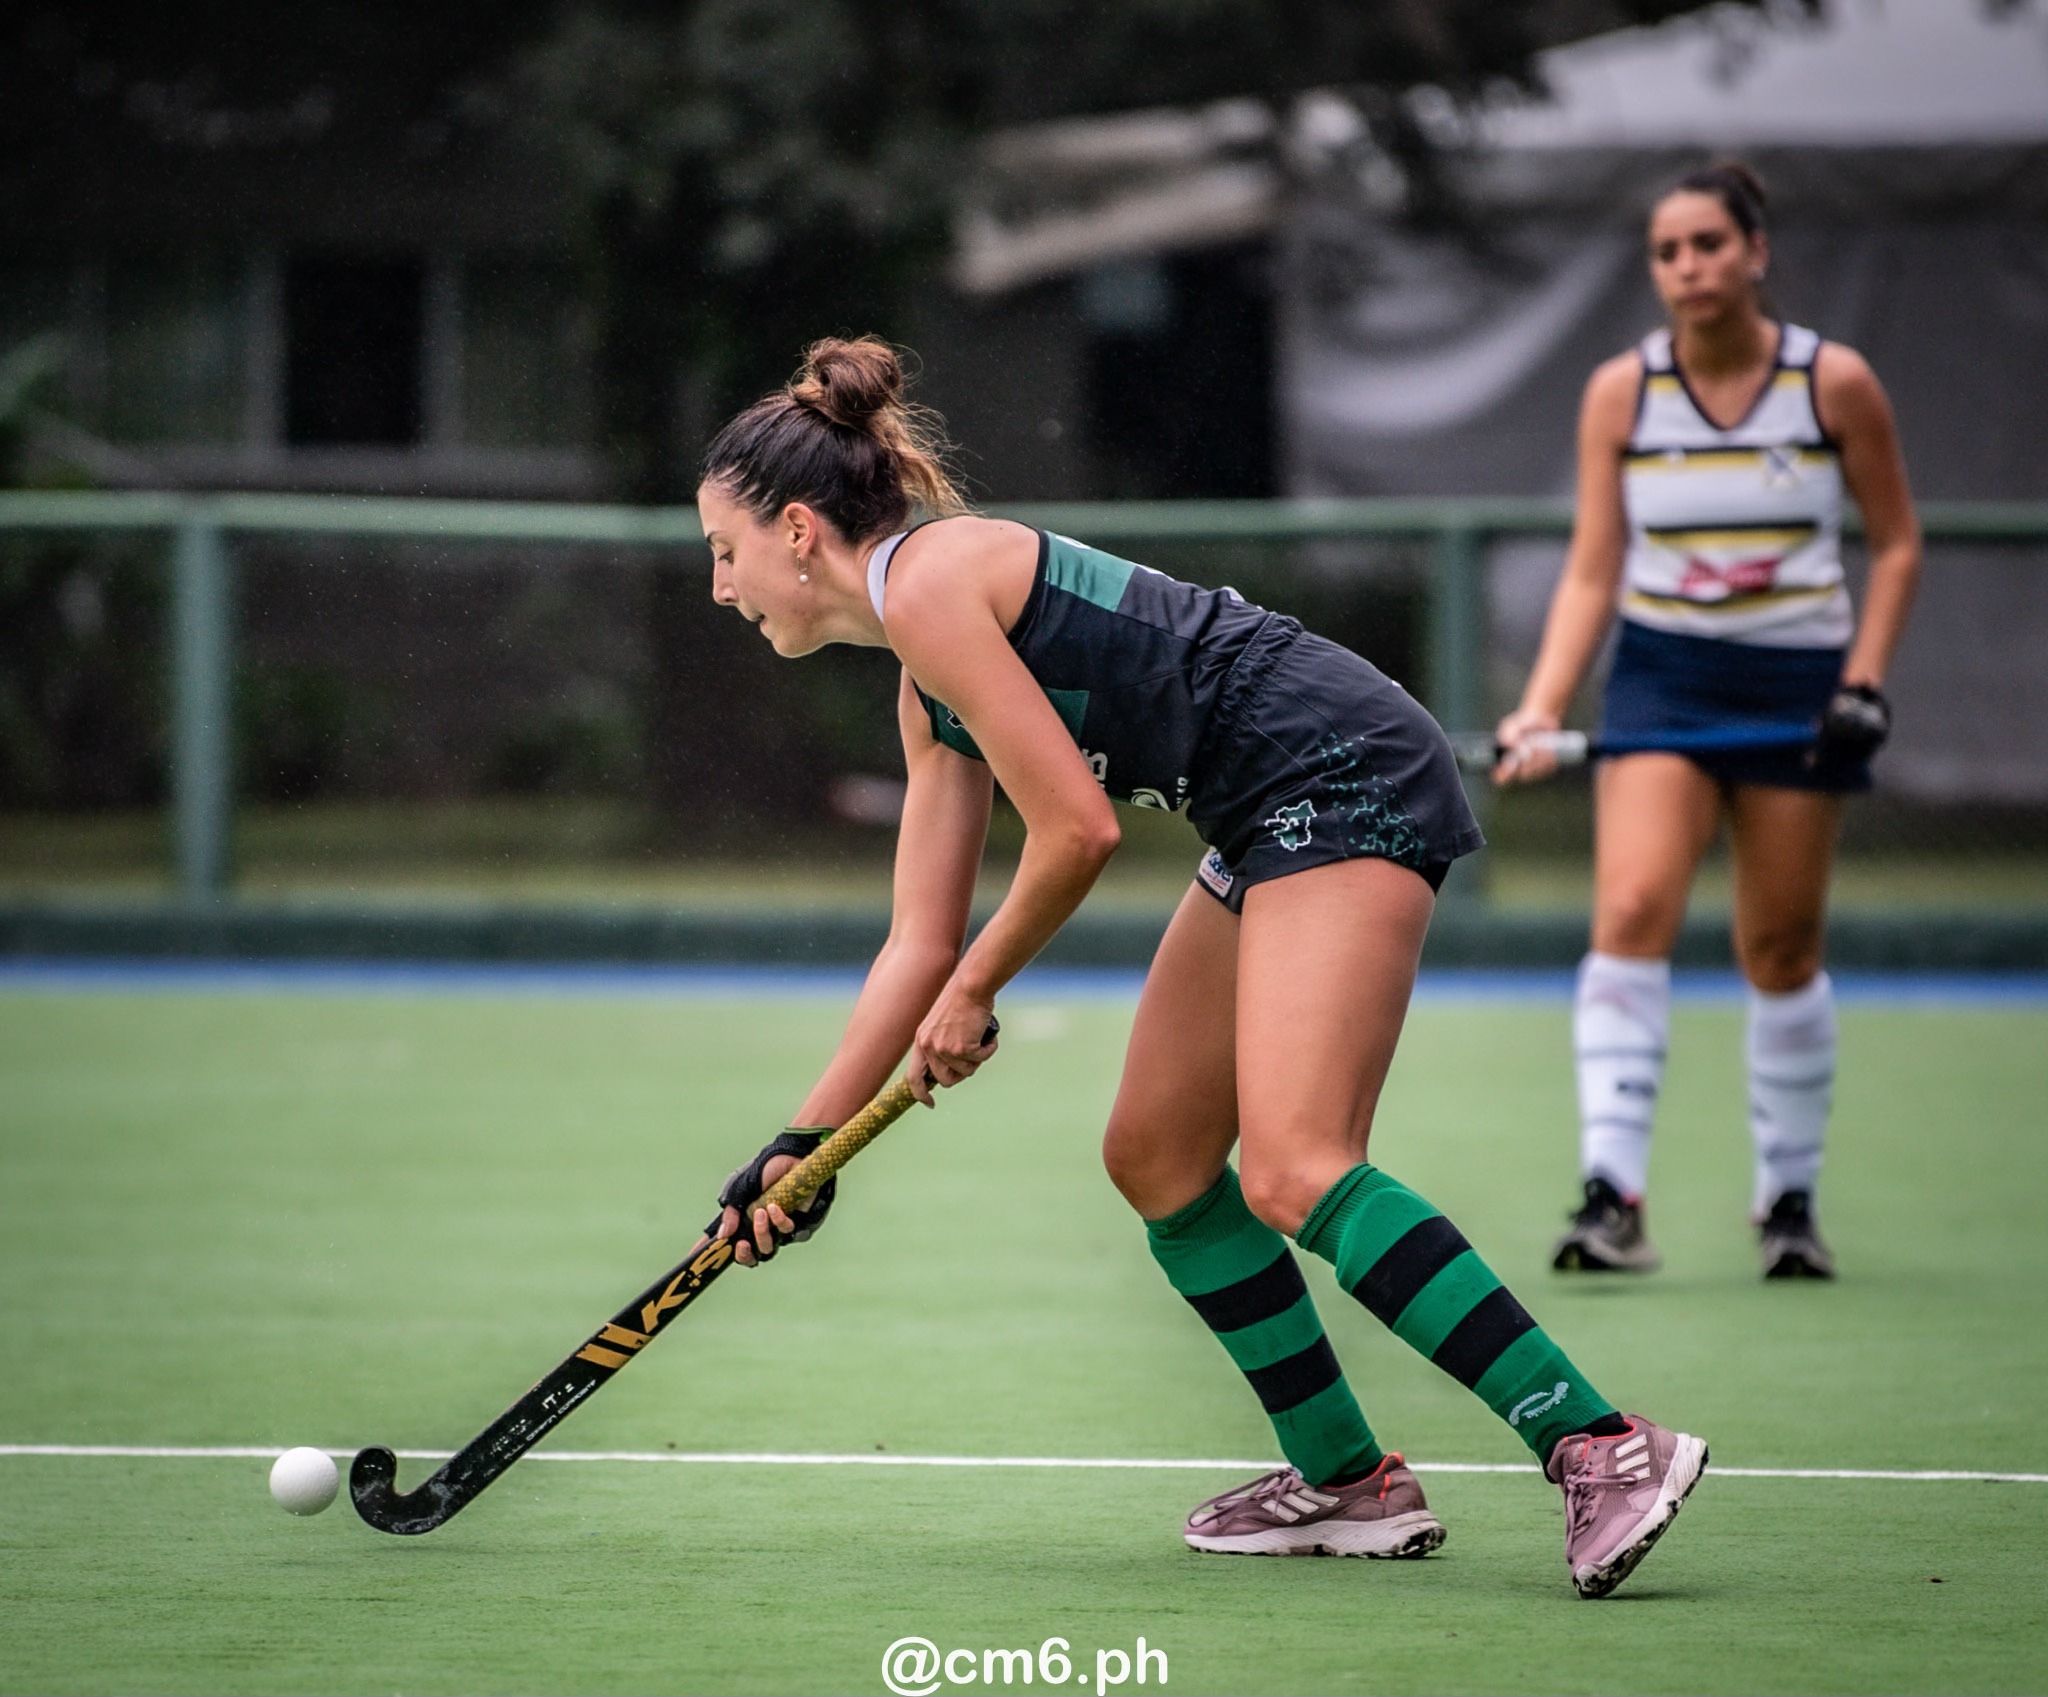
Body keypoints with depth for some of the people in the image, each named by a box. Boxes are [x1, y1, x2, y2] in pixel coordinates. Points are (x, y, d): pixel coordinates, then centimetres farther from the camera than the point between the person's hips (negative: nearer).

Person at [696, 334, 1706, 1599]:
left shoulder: (925, 584, -9)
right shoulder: (926, 689, 20)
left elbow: (1077, 829, -13)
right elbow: (922, 941, 23)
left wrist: (976, 994, 3)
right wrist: (804, 1146, 22)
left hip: (1345, 773, -11)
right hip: (1288, 817, 11)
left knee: (1294, 1174, -21)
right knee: (1156, 1158, 15)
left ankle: (1604, 1446, -26)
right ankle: (1348, 1482, 20)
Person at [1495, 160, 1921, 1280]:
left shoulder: (1834, 383, -5)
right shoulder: (1620, 391, -2)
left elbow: (1897, 544, 5)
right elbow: (1591, 572, 1)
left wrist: (1864, 682, -7)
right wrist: (1541, 708, -11)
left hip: (1796, 685, 0)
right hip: (1662, 682, 0)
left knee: (1781, 950, 5)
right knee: (1631, 913, -18)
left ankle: (1790, 1197, 21)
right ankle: (1613, 1194, -22)